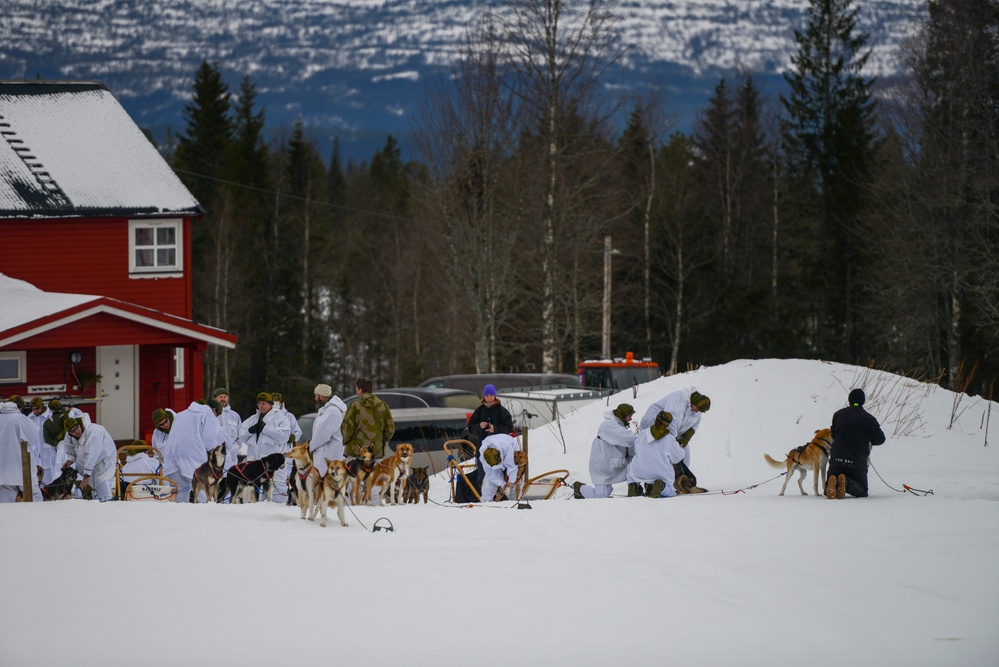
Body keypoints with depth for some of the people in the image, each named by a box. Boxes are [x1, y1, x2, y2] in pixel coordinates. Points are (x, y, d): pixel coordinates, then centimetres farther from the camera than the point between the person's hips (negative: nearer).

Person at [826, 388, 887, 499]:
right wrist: (870, 442, 19)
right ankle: (847, 482, -22)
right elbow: (880, 439, -4)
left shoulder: (838, 414, 8)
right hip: (858, 461, -2)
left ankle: (832, 482, -27)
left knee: (829, 492, 13)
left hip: (836, 460, 2)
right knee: (862, 491, 12)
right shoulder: (869, 419, -1)